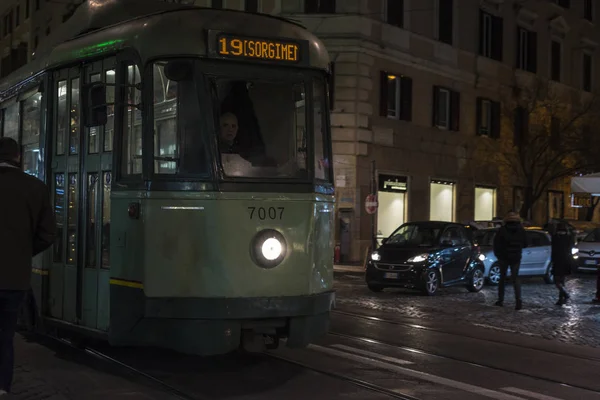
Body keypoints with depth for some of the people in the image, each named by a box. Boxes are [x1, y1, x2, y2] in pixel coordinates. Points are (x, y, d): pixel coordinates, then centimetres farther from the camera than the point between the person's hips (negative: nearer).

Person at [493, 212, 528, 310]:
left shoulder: (502, 230, -8)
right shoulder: (521, 230, -1)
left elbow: (496, 243, -8)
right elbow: (525, 244, 6)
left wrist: (497, 254, 6)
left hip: (504, 257, -1)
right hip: (516, 258, 1)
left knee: (502, 277, 13)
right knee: (516, 278, 5)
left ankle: (500, 300, 14)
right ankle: (518, 299, -14)